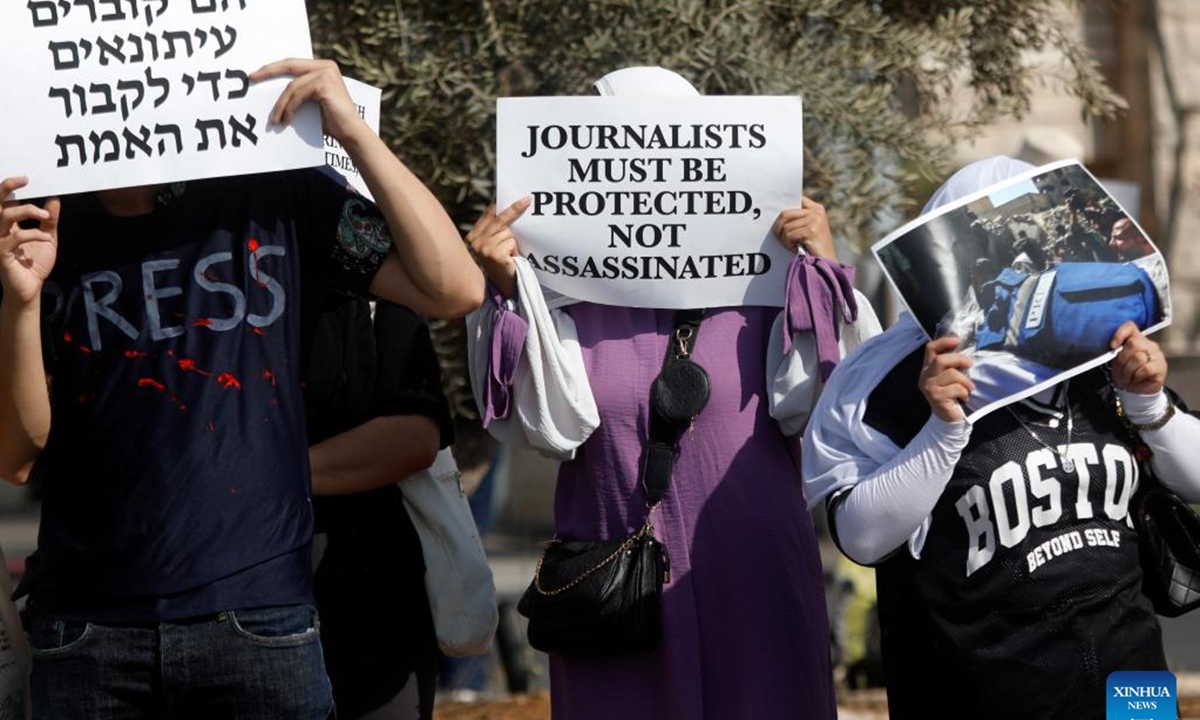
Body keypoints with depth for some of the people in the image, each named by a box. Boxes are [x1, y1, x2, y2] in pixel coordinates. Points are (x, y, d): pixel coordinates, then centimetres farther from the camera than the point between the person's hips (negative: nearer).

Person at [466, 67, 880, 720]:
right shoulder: (565, 292, 0)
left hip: (753, 585, 0)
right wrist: (509, 294, -17)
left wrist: (820, 271, -11)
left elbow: (804, 407, -5)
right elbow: (552, 426, -9)